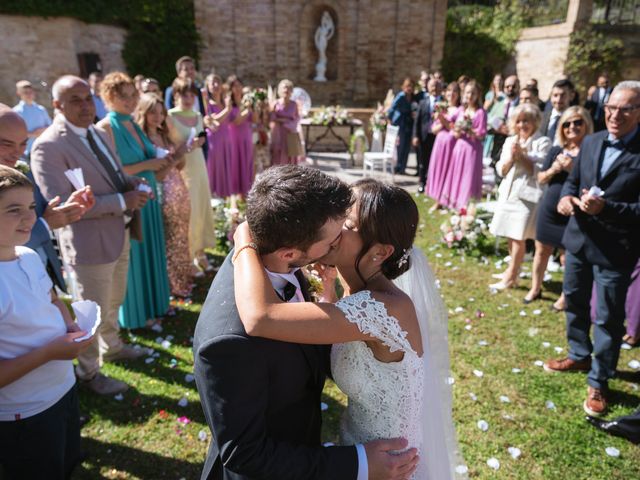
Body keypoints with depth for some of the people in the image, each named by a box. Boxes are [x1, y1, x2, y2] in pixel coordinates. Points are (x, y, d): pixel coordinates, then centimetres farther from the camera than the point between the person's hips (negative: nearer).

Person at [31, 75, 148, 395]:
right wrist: (122, 201, -26)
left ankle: (111, 347, 51)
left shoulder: (98, 134, 7)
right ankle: (88, 373, 34)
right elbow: (61, 204, -26)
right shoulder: (48, 146, -20)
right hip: (90, 243, -8)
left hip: (119, 234, 8)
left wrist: (135, 186, -6)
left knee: (113, 302, 27)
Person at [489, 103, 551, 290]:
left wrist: (522, 156, -15)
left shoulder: (542, 142, -5)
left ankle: (510, 277, 2)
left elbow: (540, 172, -11)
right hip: (508, 192, 6)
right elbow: (501, 171, 8)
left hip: (527, 194, -6)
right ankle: (513, 269, 29)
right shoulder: (510, 141, 11)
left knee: (518, 236, -5)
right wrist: (511, 157, -10)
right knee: (510, 235, 13)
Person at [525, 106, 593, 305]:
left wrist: (573, 169, -25)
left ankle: (566, 296, 23)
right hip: (548, 209, 5)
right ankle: (535, 288, 34)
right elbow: (540, 179, 8)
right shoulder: (556, 151, 4)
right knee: (541, 251, 16)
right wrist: (553, 170, -11)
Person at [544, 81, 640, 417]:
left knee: (608, 318, 7)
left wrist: (605, 208, -32)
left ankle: (598, 382, 25)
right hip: (578, 238, 6)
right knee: (574, 302, 21)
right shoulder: (591, 142, 4)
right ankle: (579, 356, 44)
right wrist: (566, 196, -10)